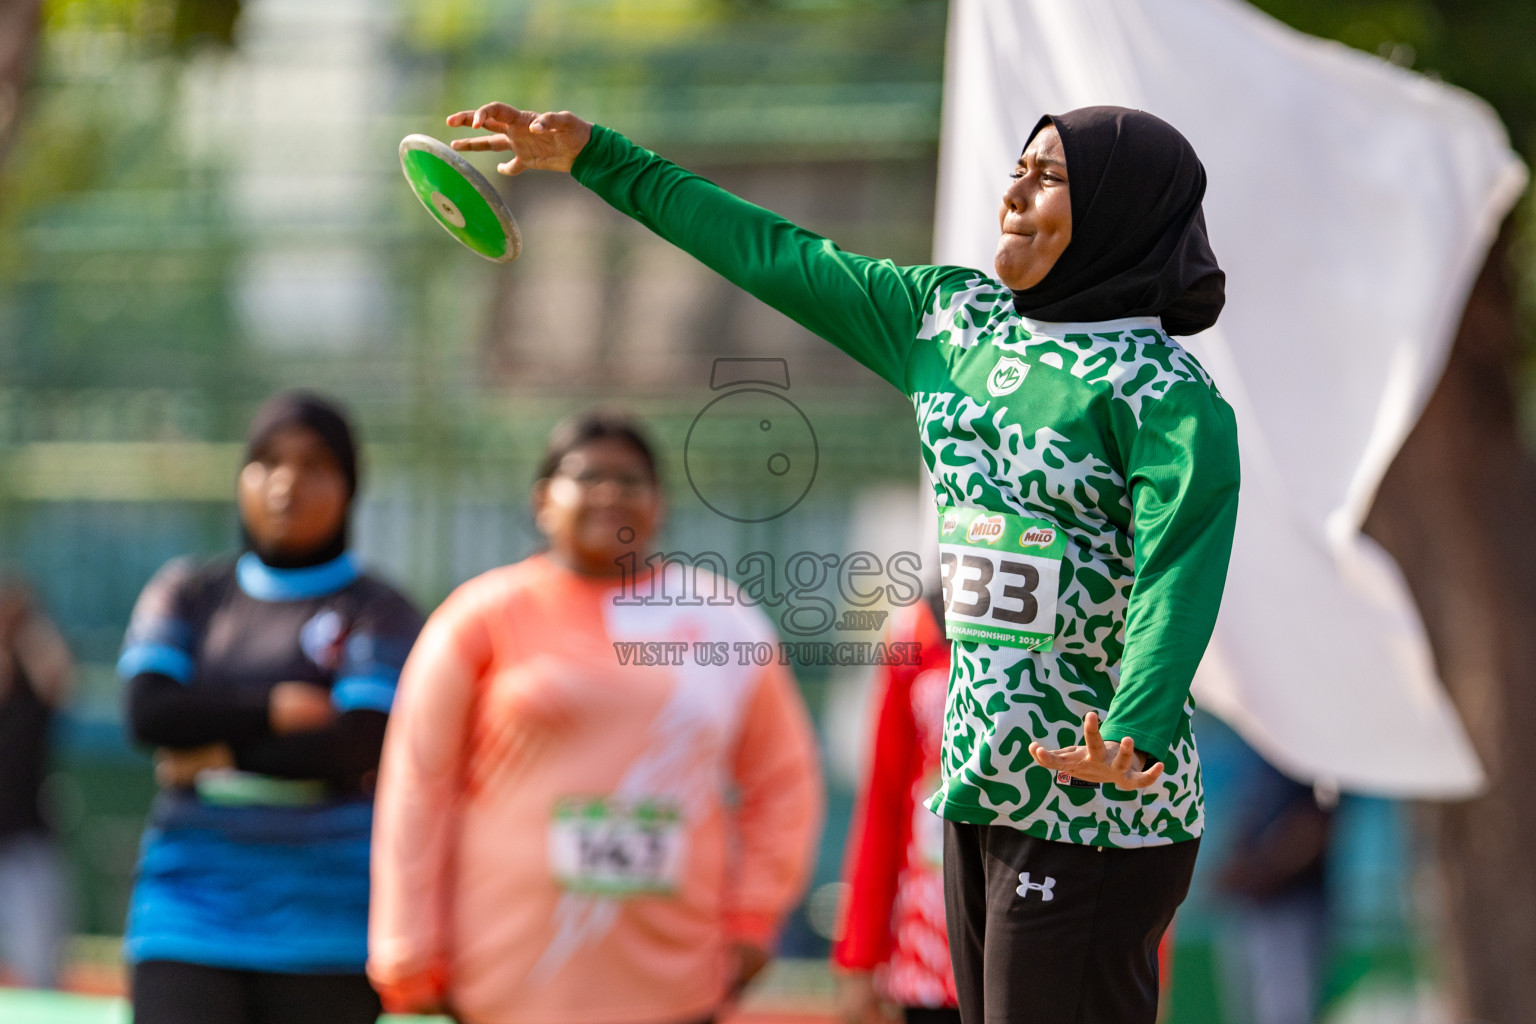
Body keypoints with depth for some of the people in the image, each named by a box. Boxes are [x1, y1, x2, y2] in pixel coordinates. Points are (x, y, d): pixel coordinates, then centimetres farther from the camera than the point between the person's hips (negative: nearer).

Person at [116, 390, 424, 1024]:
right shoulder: (188, 594, 12)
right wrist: (276, 707, -9)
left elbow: (357, 747, -12)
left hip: (326, 919, -1)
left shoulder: (379, 615, 3)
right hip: (190, 917, 1)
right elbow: (149, 711, -4)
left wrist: (221, 754, -8)